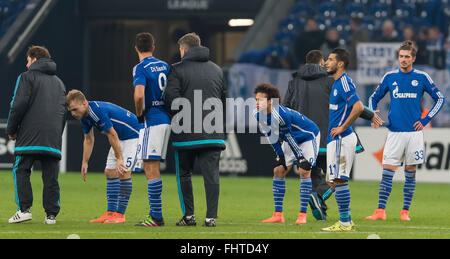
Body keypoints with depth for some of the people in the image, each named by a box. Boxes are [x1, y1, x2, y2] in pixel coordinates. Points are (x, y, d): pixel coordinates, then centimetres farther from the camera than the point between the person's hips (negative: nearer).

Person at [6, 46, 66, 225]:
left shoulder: (27, 77, 3)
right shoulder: (59, 82, 23)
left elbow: (19, 105, -6)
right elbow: (63, 111, 19)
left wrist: (11, 130, 2)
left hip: (30, 135, -5)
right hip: (53, 138, 5)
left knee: (21, 170, 0)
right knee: (51, 176, 4)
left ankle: (24, 209, -11)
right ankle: (51, 214, 0)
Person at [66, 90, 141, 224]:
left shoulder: (98, 110, -31)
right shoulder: (84, 116, -2)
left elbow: (112, 135, -27)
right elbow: (89, 139, 13)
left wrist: (119, 159, -22)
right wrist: (85, 162, 11)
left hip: (134, 135, -10)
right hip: (121, 138, 10)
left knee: (124, 172, -17)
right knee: (110, 172, 5)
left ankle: (120, 214, -13)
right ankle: (111, 212, 7)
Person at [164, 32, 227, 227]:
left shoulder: (178, 70, -3)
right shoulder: (217, 70, 14)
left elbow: (171, 100, -11)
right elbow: (224, 100, 18)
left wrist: (175, 120, 5)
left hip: (187, 133, -3)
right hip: (213, 134, 3)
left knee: (184, 174, 10)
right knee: (211, 174, 2)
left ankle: (189, 215, 7)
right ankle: (211, 217, -4)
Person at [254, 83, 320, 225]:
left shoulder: (281, 115, -37)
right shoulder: (258, 115, -13)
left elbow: (289, 137, -28)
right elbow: (272, 136, 0)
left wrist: (300, 157, -20)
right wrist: (280, 154, 2)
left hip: (309, 136, -8)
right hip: (290, 139, 8)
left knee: (304, 171, -19)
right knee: (278, 170, 0)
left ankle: (302, 215, -15)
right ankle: (278, 215, 3)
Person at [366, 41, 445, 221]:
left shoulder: (422, 77, 1)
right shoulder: (390, 77, 6)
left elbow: (440, 99, 8)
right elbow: (374, 98, 17)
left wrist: (426, 120, 0)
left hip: (414, 132, -1)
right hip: (394, 132, 1)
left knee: (411, 173, 3)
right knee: (387, 172, -6)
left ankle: (405, 212, 9)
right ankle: (380, 211, -8)